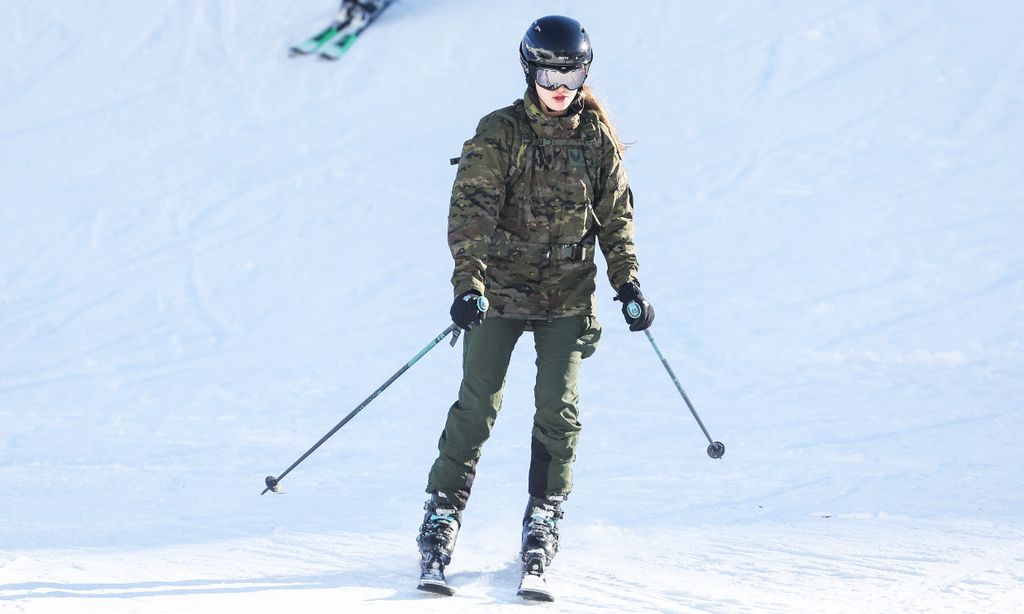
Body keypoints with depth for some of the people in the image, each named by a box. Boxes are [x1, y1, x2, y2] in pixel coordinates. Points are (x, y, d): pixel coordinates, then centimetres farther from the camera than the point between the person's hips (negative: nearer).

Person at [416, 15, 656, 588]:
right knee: (478, 405, -4)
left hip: (567, 296, 2)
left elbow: (617, 215, 12)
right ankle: (444, 508, 8)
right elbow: (471, 209, -14)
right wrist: (469, 280, -25)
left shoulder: (598, 139, 4)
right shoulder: (501, 133, -6)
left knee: (559, 409, -3)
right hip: (501, 288, -2)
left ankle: (545, 514, 11)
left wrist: (628, 283, 4)